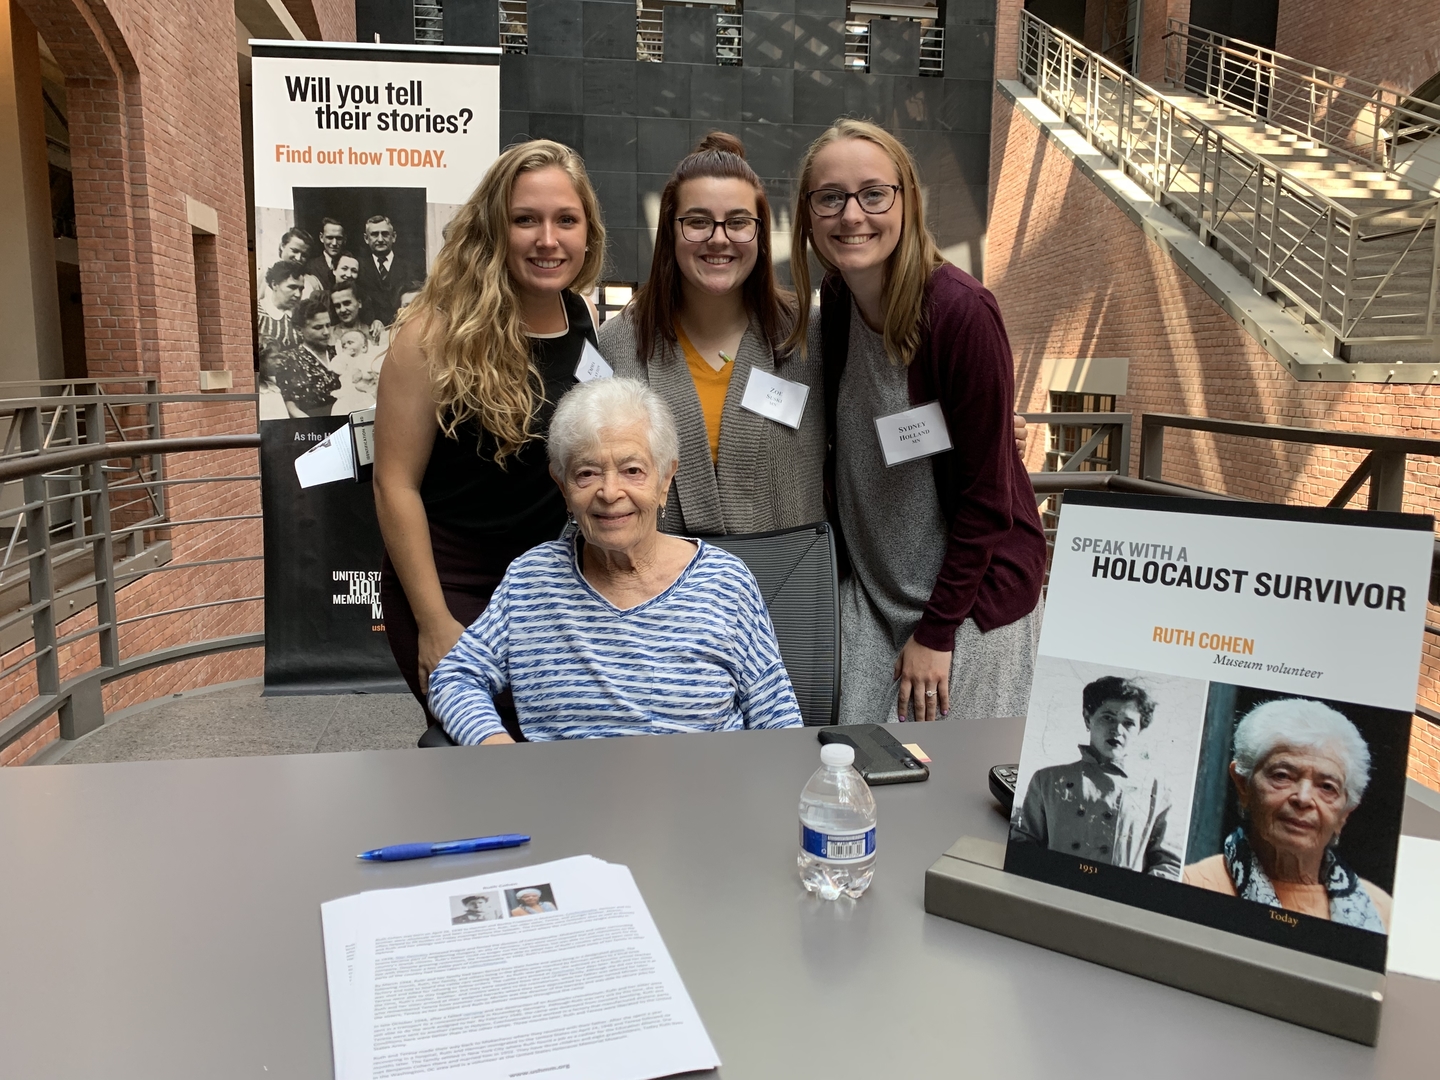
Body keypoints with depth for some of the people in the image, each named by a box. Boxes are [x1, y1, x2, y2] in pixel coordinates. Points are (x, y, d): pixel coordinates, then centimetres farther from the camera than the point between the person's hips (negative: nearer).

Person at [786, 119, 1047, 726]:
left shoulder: (961, 310, -20)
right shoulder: (836, 303, -1)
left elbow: (986, 491, -17)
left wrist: (937, 630, -13)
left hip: (973, 590, -5)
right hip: (870, 589, 6)